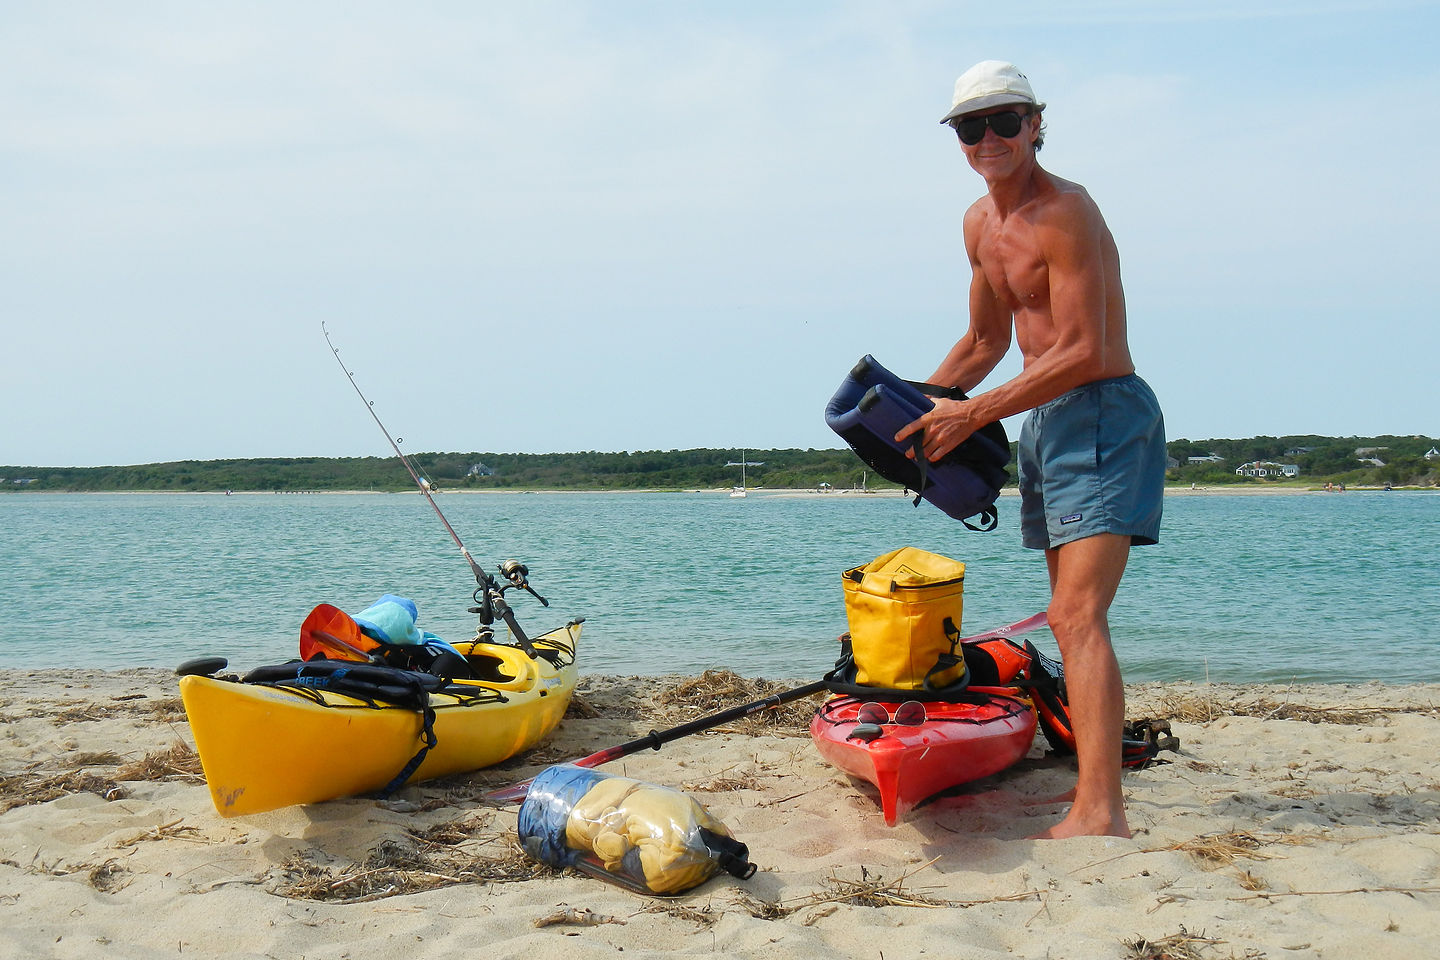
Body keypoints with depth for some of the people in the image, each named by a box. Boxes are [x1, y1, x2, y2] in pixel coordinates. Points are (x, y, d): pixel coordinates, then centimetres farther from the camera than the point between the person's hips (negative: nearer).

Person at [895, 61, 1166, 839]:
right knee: (1071, 618, 13)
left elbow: (1083, 351, -23)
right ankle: (1093, 782, 23)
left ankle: (1100, 813, -25)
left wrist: (974, 414, -21)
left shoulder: (1065, 213, -16)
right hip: (1045, 420, 10)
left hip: (1101, 415, -9)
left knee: (1078, 616, -20)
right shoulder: (981, 224, 12)